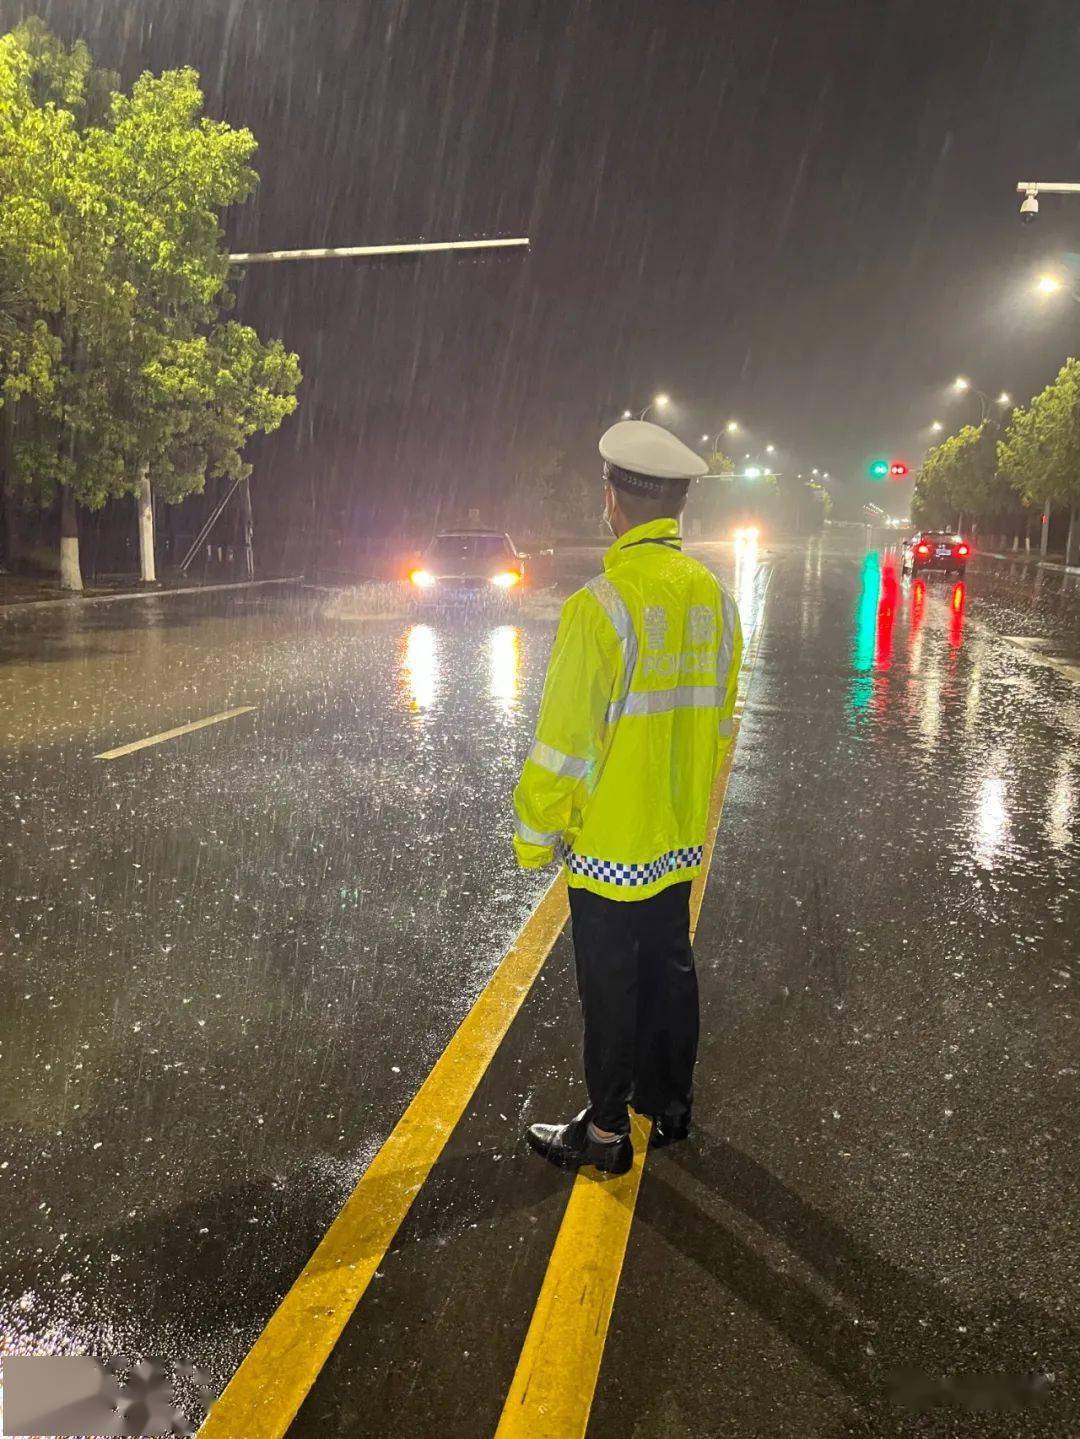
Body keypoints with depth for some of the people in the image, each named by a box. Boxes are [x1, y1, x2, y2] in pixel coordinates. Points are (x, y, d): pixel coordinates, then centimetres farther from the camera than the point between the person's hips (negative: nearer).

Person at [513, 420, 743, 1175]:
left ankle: (607, 1132, 23)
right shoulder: (714, 596, 0)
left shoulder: (602, 604, -23)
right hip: (681, 837, 7)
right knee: (670, 968, 20)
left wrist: (536, 831, -7)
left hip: (611, 843, -7)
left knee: (612, 988, 7)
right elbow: (719, 721, 10)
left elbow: (566, 739, -20)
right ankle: (670, 1103, 38)